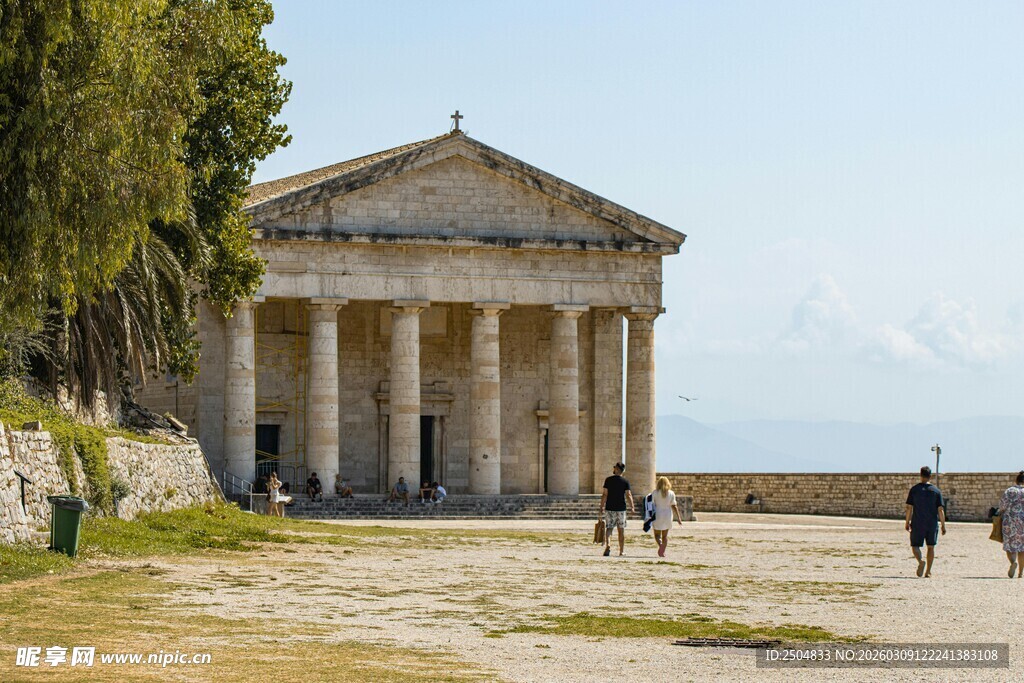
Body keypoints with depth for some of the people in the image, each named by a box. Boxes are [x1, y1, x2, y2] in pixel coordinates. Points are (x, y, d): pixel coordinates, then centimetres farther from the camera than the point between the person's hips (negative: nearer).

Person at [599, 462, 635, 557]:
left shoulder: (608, 480, -3)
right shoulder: (625, 482, -1)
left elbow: (604, 495, -5)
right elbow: (628, 495, -6)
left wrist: (602, 507, 0)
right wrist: (632, 507, 3)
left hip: (610, 508, -1)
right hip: (621, 508, 1)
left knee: (609, 528, 4)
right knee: (621, 530, 8)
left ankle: (608, 546, -21)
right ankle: (621, 552, 10)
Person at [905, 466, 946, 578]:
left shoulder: (914, 489, -1)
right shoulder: (936, 491, 0)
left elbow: (909, 507, -2)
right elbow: (941, 510, -2)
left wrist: (907, 522, 7)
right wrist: (943, 525, 3)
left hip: (917, 523, -1)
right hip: (932, 524, 1)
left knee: (915, 545, 6)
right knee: (931, 547, 13)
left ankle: (920, 561, -24)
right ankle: (928, 572, 12)